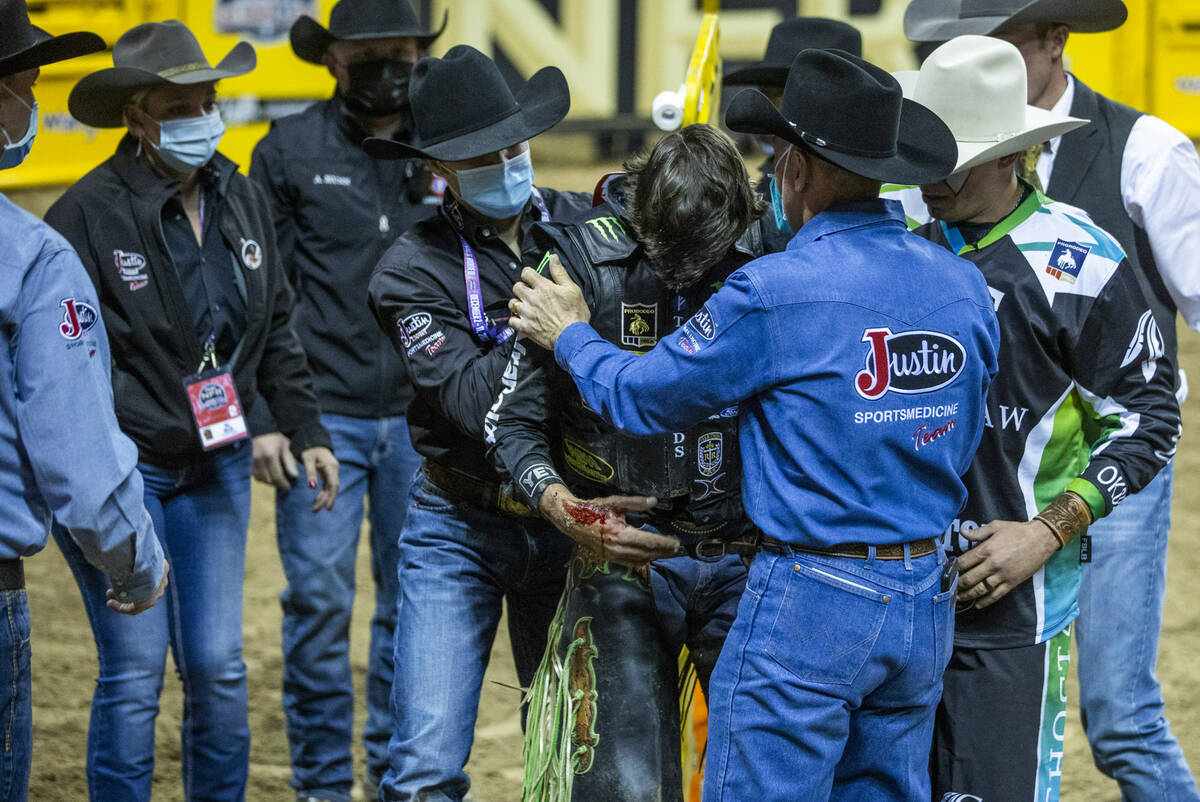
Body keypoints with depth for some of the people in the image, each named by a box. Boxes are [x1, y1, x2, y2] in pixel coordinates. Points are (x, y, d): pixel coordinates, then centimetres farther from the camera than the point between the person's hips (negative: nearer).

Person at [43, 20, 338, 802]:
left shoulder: (242, 199, 5)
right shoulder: (88, 214, -15)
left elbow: (276, 329, 17)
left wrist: (306, 431, 12)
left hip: (216, 467, 5)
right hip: (123, 471, -5)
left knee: (219, 669, 7)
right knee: (134, 673, -4)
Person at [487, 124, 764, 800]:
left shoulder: (772, 256, -4)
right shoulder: (583, 261, -8)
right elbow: (514, 421, -2)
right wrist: (557, 502, -19)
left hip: (748, 562, 2)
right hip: (627, 560, -1)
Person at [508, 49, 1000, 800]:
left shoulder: (776, 293, -14)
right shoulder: (964, 287, 3)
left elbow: (643, 396, -3)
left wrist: (571, 336, 17)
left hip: (811, 600, -6)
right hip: (926, 603, 7)